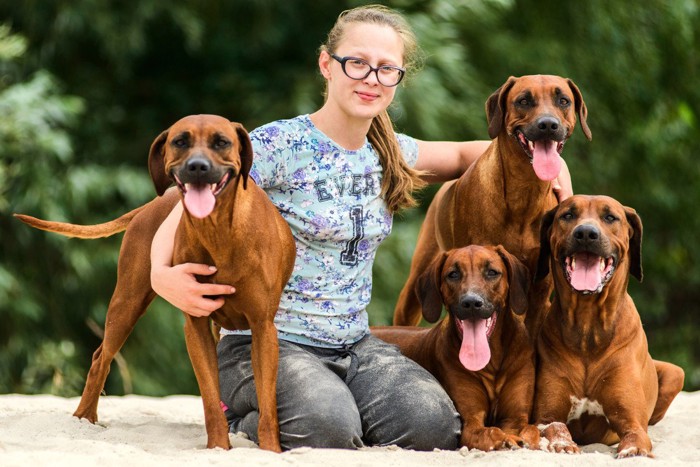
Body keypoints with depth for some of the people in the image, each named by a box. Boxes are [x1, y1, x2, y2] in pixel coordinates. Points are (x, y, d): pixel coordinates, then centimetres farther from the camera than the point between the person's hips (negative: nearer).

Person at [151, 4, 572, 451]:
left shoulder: (392, 154, 10)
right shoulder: (278, 145, -10)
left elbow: (463, 154, 27)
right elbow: (187, 214, -11)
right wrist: (163, 275, -34)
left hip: (355, 345, 5)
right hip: (266, 342, -5)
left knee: (434, 427, -23)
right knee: (326, 427, -35)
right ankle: (244, 412, 0)